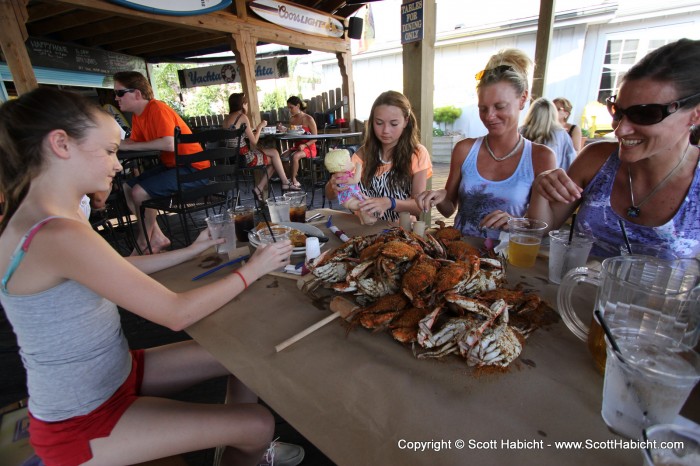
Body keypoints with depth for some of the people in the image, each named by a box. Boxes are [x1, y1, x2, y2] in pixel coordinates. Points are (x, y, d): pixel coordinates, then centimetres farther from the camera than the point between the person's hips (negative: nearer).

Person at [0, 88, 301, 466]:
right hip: (80, 423, -8)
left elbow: (116, 270, 13)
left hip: (116, 372, 8)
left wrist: (191, 251, 6)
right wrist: (252, 270, -17)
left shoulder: (34, 219, 0)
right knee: (258, 424, -7)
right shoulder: (58, 235, -31)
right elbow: (176, 314, -29)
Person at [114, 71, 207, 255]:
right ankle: (157, 237, 9)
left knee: (139, 192, -21)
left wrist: (129, 146, -20)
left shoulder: (157, 109, -18)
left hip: (193, 168, -10)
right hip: (171, 164, 10)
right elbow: (133, 143, 9)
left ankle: (143, 244, 2)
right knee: (128, 187, 10)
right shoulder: (137, 115, 10)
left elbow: (170, 144, -30)